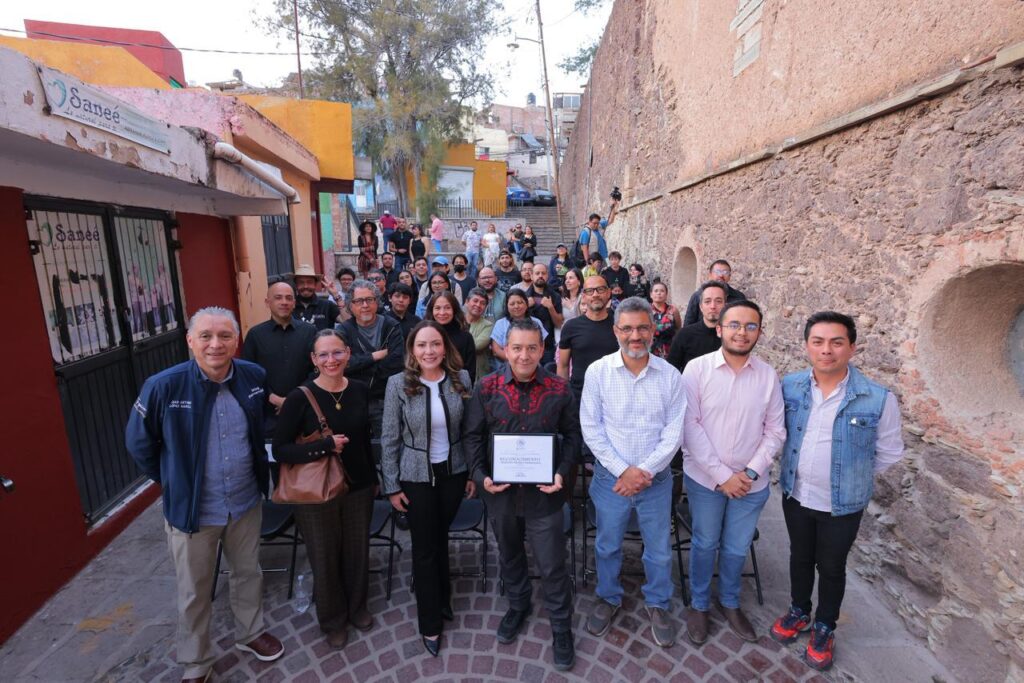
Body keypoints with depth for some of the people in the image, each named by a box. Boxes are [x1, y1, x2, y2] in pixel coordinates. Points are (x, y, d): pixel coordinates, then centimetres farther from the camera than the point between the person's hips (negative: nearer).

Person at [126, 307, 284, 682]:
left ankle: (250, 633, 48)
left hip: (246, 502, 3)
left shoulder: (255, 376, -12)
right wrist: (174, 482, 1)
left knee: (248, 573, 22)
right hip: (192, 508, -2)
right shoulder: (163, 386, -21)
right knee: (194, 592, 17)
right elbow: (138, 443, -5)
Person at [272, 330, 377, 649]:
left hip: (358, 488, 3)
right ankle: (333, 620, 41)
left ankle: (356, 607, 46)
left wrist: (373, 478, 13)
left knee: (357, 551, 18)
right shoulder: (300, 397, -17)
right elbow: (280, 450, -15)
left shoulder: (360, 390, -5)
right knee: (325, 558, 14)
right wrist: (325, 446, -25)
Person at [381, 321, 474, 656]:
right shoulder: (398, 384, -14)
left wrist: (474, 472, 3)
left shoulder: (461, 378, -8)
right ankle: (430, 623, 32)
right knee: (424, 546, 11)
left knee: (441, 536, 20)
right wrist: (392, 485, -5)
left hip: (453, 471, 2)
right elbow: (390, 438, -7)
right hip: (416, 475, -2)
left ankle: (441, 598, 46)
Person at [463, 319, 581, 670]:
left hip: (543, 493, -1)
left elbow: (572, 434, 0)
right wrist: (480, 476, -12)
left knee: (552, 564, 10)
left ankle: (561, 627, 35)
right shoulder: (487, 388, -7)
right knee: (509, 555, 24)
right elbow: (472, 435, -1)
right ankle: (518, 606, 51)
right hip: (500, 491, 2)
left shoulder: (559, 389, -8)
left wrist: (563, 473, -12)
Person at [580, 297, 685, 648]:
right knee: (607, 546, 18)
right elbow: (591, 428, -10)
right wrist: (623, 470, -15)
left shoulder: (670, 376, -6)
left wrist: (645, 471, -15)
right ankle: (608, 599, 44)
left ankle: (658, 604, 44)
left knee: (659, 549, 17)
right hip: (610, 477, 0)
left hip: (657, 479, 1)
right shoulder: (597, 372, -10)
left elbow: (674, 432, -6)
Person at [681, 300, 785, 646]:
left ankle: (730, 602, 45)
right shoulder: (697, 368, -12)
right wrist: (722, 475, -15)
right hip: (705, 478, -2)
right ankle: (699, 604, 39)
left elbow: (775, 431, 0)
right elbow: (690, 426, -13)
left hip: (751, 483, 2)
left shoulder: (768, 376, -4)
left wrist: (751, 471, -11)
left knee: (737, 548, 18)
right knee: (705, 544, 16)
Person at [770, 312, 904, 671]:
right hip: (795, 495, 2)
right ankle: (799, 611, 47)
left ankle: (824, 627, 42)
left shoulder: (878, 399, -19)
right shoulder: (790, 386, -11)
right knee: (800, 557, 22)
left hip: (843, 504, -2)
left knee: (831, 567, 18)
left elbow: (890, 452, -4)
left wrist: (853, 476, 3)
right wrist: (799, 467, 7)